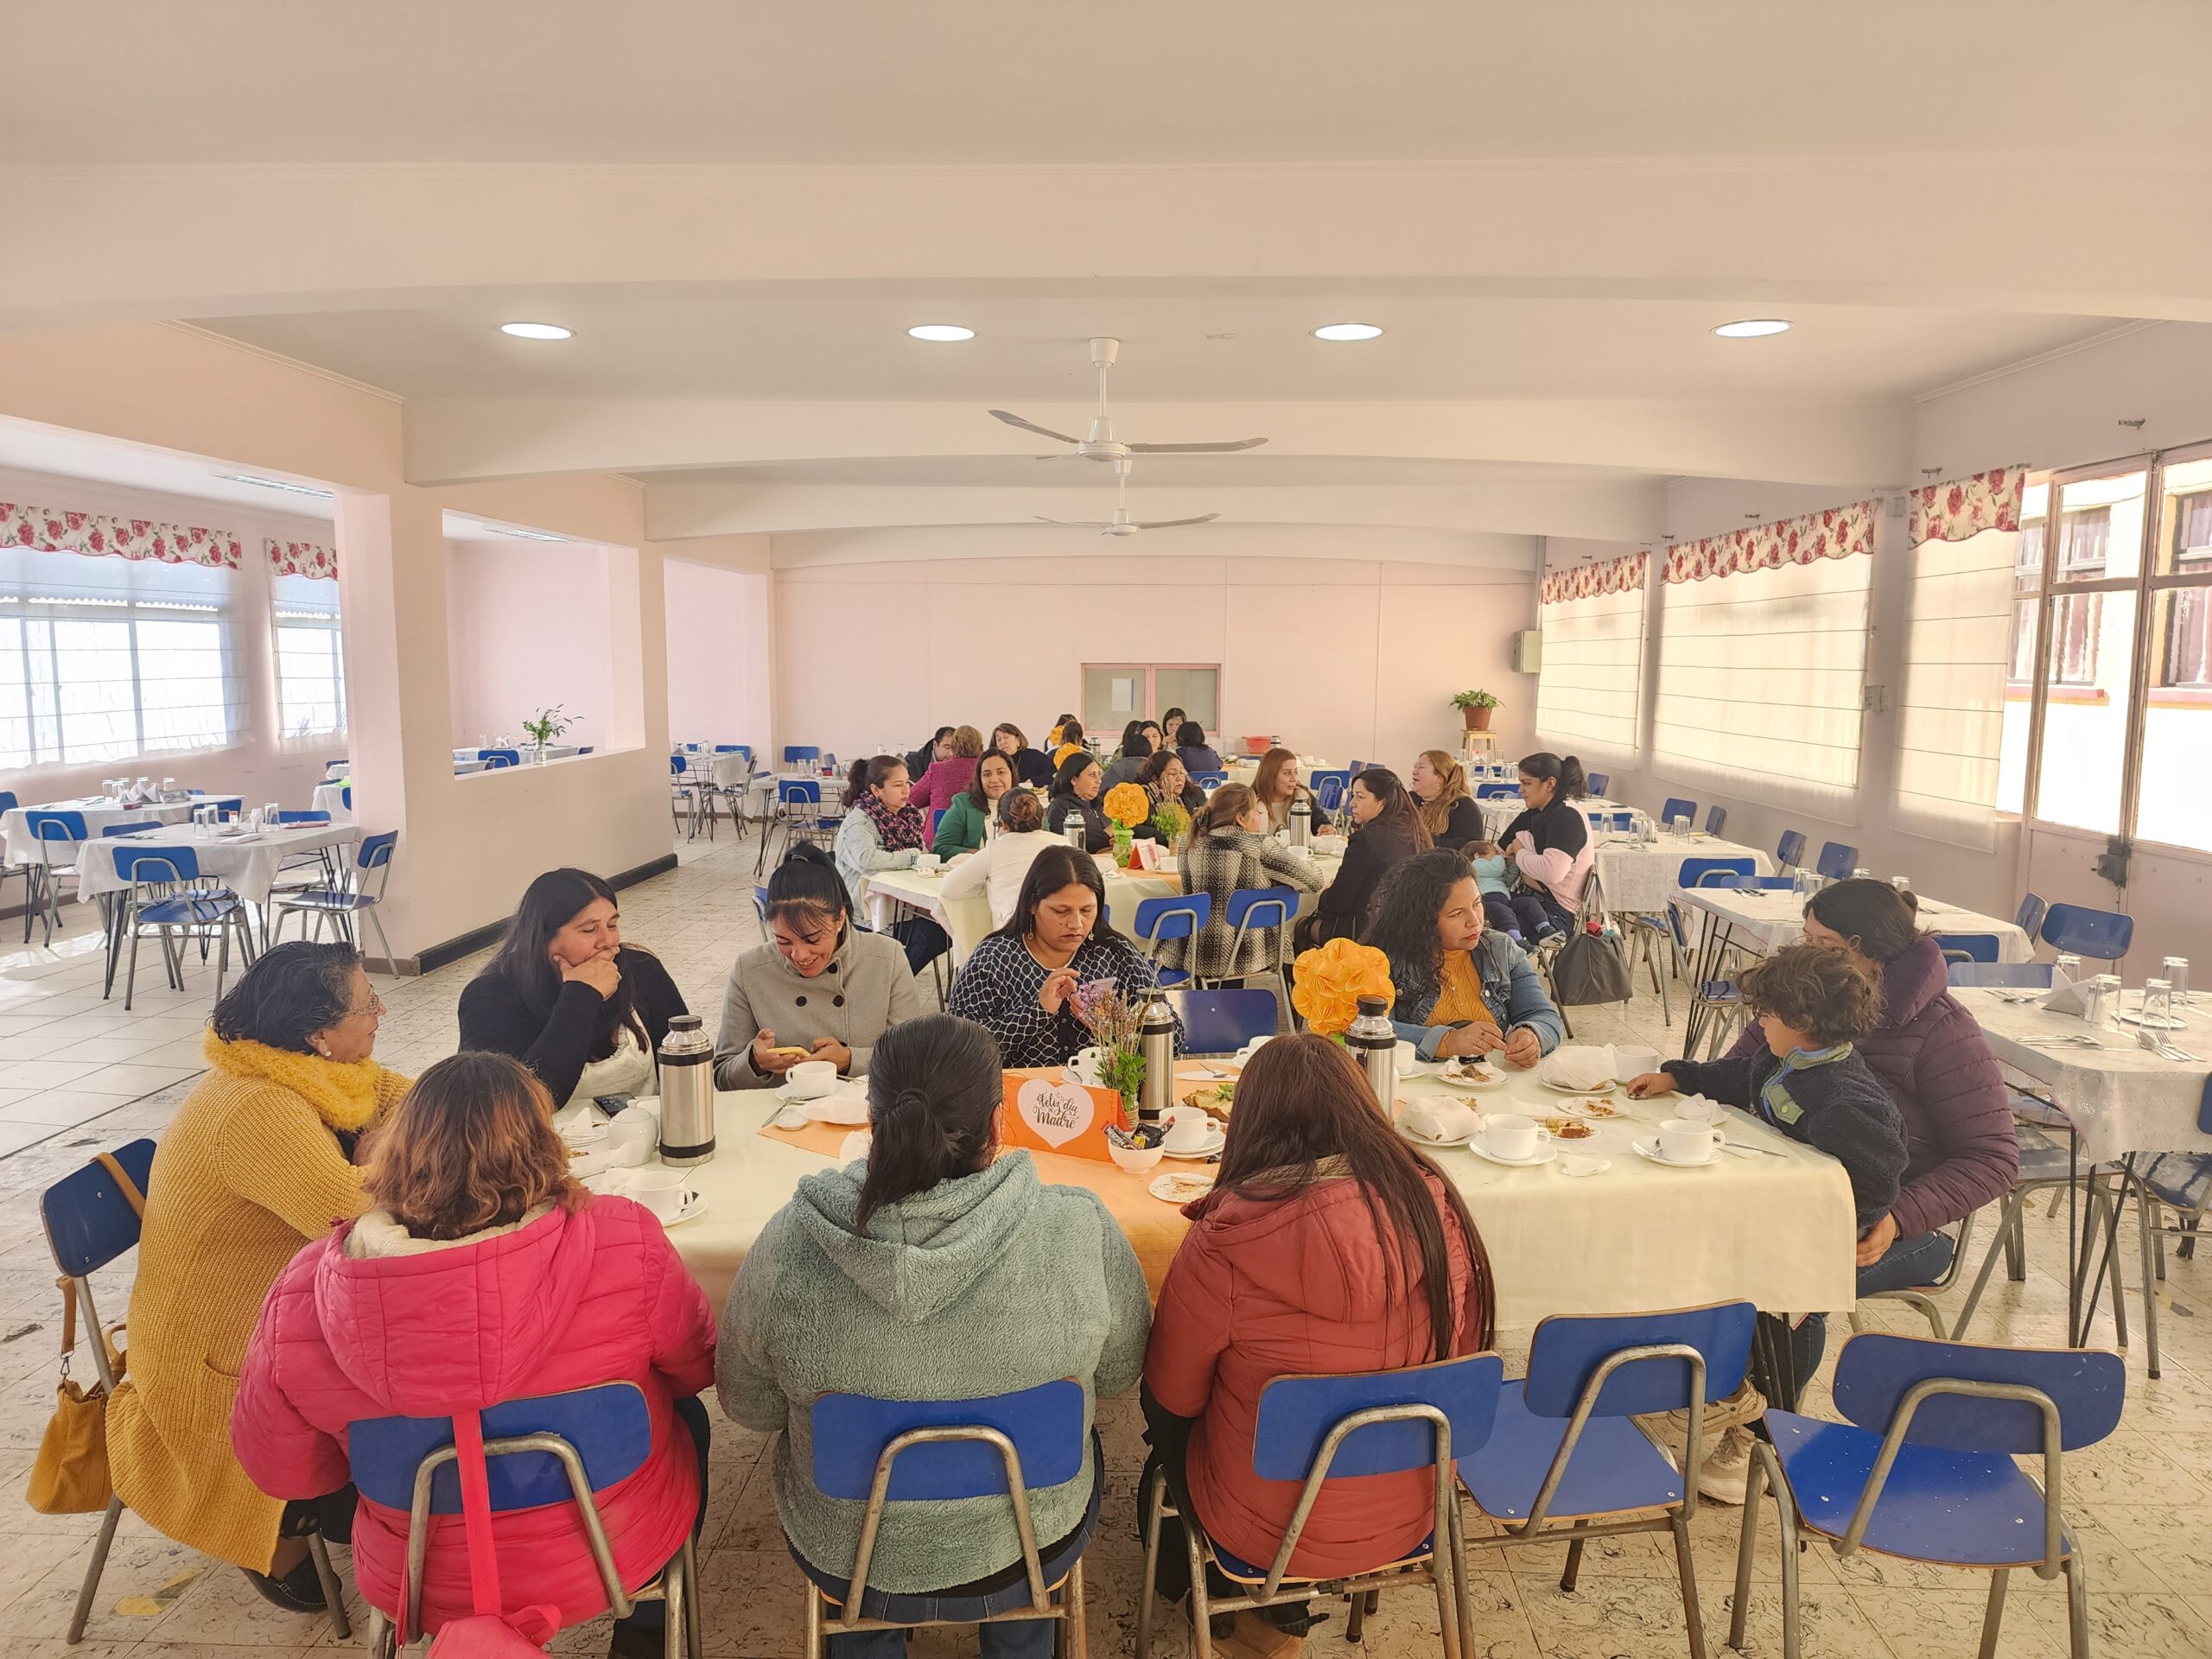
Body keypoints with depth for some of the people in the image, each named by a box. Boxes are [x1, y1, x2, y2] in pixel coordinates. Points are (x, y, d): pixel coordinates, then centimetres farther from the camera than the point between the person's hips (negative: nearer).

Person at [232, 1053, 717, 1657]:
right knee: (686, 1415, 29)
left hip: (421, 1590, 2)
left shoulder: (301, 1300, -23)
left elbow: (278, 1470, -5)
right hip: (620, 1553, -2)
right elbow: (696, 1366, -9)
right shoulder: (625, 1246, -28)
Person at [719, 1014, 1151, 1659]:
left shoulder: (786, 1246, -26)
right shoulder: (1082, 1231, -27)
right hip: (1034, 1556, 0)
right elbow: (1120, 1373, -8)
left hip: (846, 1565, 0)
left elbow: (748, 1406, -8)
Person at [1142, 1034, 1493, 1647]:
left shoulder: (1225, 1241, -27)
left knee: (1168, 1421, 26)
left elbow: (1171, 1397, -11)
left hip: (1271, 1536, -4)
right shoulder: (1437, 1210, -16)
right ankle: (1286, 1609, 43)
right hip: (1414, 1515, 4)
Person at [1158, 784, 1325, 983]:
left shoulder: (1190, 842, -3)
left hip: (1192, 955, 3)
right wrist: (1303, 861, 11)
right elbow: (1316, 881, -12)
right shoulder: (1261, 846, -15)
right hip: (1245, 959, -3)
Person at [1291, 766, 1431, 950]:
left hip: (1366, 931, -8)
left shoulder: (1365, 840, -20)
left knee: (1303, 926, 13)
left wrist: (1322, 897, 8)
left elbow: (1338, 902, -15)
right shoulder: (1416, 834, 4)